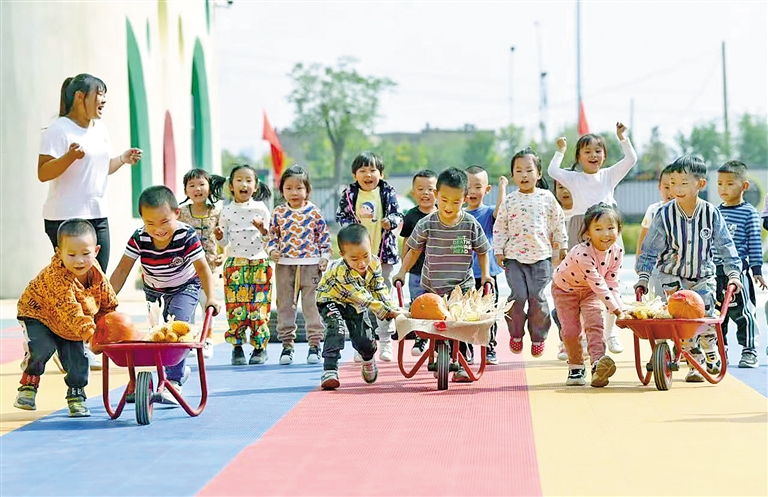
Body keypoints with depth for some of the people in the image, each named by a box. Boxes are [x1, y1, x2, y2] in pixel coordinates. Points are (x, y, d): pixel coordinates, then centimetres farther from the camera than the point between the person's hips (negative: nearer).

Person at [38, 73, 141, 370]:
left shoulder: (101, 130, 15)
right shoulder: (59, 130, -12)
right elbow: (43, 173, -17)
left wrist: (124, 159, 11)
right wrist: (70, 156, -31)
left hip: (98, 216, 8)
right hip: (65, 219, -8)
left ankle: (86, 348, 14)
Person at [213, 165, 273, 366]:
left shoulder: (261, 209, 4)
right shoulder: (227, 211, 5)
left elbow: (267, 240, 5)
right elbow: (225, 242, 8)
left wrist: (263, 230, -16)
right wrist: (219, 236, -13)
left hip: (259, 263, 0)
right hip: (235, 264, 0)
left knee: (259, 305, -2)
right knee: (235, 306, -3)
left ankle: (260, 347, 7)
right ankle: (237, 347, 5)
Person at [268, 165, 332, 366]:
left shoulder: (314, 212, -1)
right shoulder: (279, 212, 2)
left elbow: (324, 236, 5)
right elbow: (272, 235, 10)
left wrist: (325, 257, -1)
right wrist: (272, 250, -7)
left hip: (311, 265, -2)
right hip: (285, 265, 2)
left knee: (312, 305, 1)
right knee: (285, 306, 6)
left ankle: (314, 344, 9)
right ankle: (287, 345, 14)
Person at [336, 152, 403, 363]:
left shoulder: (388, 192, 2)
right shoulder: (349, 194, 2)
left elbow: (398, 214, 2)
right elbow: (341, 215, 4)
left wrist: (391, 221, -19)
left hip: (384, 252, 0)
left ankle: (385, 343, 12)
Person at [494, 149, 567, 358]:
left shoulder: (547, 198, 3)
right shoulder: (509, 201, 2)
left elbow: (558, 223, 11)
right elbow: (500, 227, 8)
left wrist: (562, 247, 13)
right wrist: (499, 251, 3)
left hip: (541, 256, 0)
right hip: (514, 257, 0)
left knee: (538, 298, -5)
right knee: (518, 296, -9)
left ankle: (538, 337, 12)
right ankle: (516, 334, 12)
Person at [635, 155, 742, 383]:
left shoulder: (711, 214, -9)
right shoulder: (664, 215, -12)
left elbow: (726, 246, -2)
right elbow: (651, 249, -4)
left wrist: (733, 273, -9)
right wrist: (643, 276, -9)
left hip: (703, 276, 0)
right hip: (673, 276, 0)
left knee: (704, 312, -14)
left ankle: (712, 353, 14)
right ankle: (695, 363, 4)